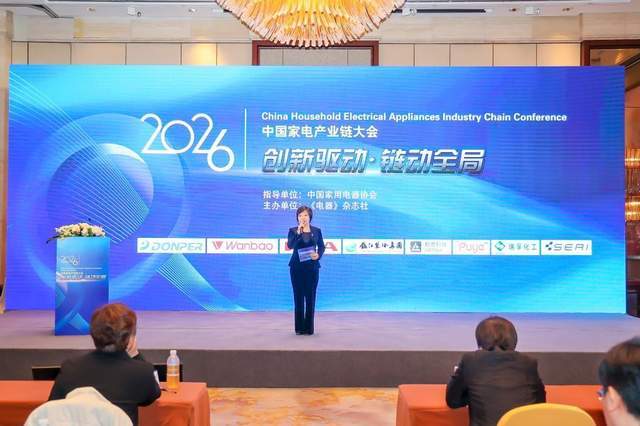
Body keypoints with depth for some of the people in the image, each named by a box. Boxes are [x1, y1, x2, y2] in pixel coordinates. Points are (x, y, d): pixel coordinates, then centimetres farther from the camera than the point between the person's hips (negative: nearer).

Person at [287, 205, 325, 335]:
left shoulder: (317, 230, 6)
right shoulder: (293, 230, 2)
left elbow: (321, 246, 10)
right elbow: (290, 245, -13)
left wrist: (318, 255, -9)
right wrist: (298, 232, -21)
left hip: (312, 267, 1)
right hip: (297, 267, 0)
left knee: (310, 296, 1)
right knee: (298, 296, 2)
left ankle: (309, 327, 9)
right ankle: (299, 327, 9)